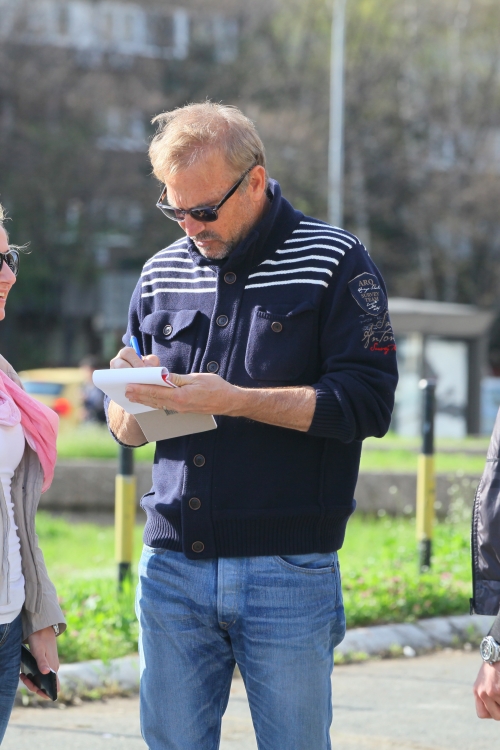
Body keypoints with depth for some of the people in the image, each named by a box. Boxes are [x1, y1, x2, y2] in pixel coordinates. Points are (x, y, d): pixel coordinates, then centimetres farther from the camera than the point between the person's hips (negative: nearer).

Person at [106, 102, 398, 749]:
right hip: (171, 568, 4)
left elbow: (368, 403, -11)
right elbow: (126, 430, 18)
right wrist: (133, 398, -7)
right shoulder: (162, 274, 13)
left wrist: (233, 399, -16)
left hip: (289, 573, -4)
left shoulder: (335, 264, -1)